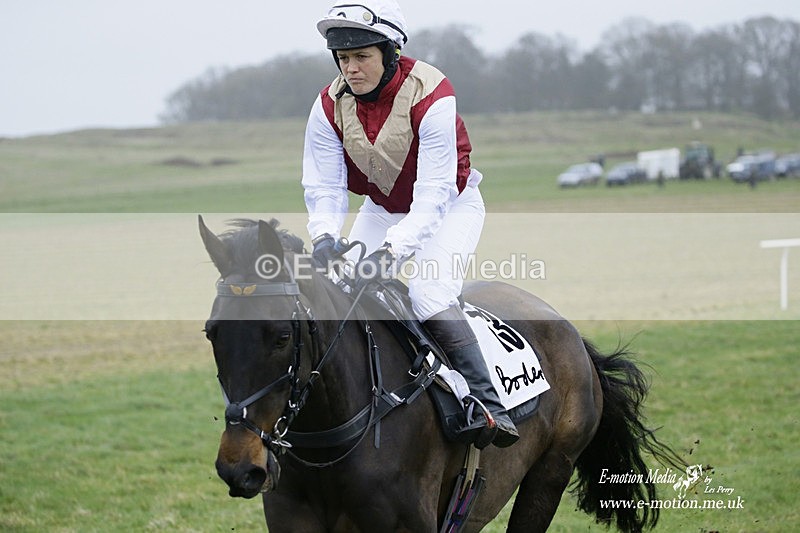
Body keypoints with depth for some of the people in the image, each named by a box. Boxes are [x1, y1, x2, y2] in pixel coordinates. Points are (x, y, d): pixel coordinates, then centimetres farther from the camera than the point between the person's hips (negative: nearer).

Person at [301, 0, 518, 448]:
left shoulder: (431, 96, -30)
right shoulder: (331, 106, -15)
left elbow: (433, 193, -35)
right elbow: (324, 187, -15)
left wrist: (392, 250, -48)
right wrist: (325, 237, -36)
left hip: (449, 207, -5)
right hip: (381, 209, 5)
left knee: (430, 295, -28)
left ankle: (490, 407, -23)